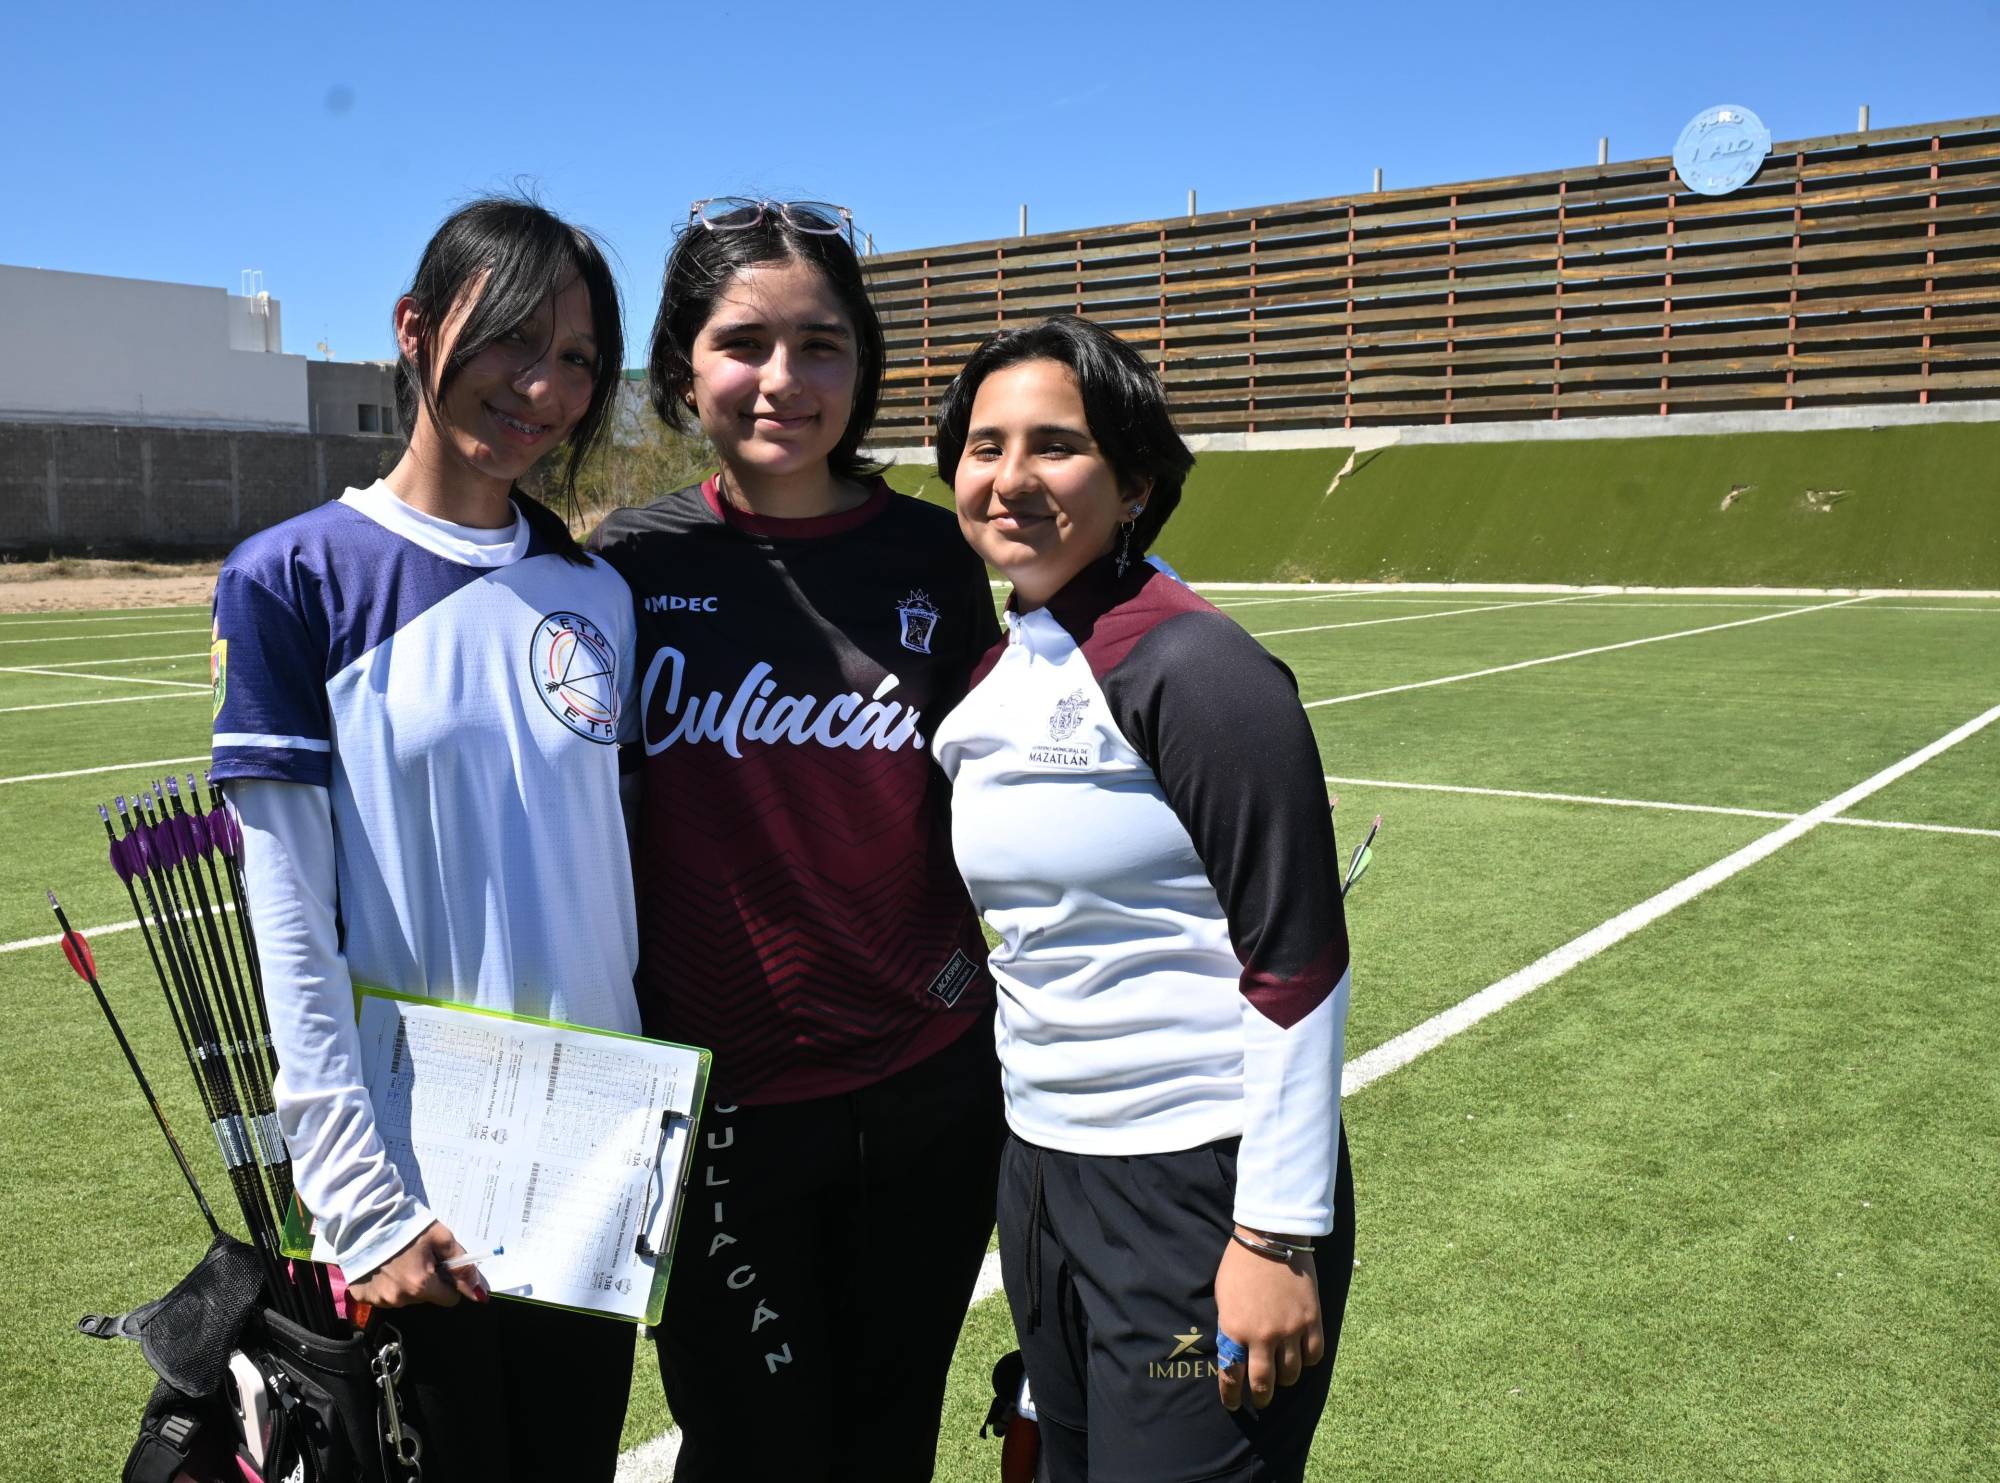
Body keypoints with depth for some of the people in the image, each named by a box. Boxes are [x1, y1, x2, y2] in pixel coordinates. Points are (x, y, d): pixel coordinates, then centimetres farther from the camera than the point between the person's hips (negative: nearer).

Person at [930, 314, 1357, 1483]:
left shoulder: (1194, 671, -17)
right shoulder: (997, 677, 7)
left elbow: (1298, 961, -18)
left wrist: (1280, 1235, -18)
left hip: (1203, 1186, -8)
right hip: (1041, 1166, 8)